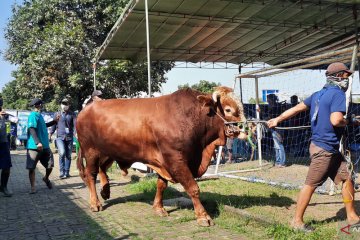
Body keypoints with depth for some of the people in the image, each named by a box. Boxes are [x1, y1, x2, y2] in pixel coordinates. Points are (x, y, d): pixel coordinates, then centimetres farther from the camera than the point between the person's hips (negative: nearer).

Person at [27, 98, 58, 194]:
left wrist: (54, 121, 25)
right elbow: (31, 129, -23)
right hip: (34, 146, -8)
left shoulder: (39, 115, 14)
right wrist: (38, 142, -32)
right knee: (31, 168, 2)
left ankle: (46, 178, 35)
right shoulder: (33, 115, -13)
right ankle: (33, 187, 12)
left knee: (50, 165, 8)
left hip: (45, 146, 8)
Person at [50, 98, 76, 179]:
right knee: (62, 153, -18)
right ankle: (62, 172, -9)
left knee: (68, 155, 6)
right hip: (60, 137, -1)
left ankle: (67, 172, 17)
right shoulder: (57, 114, 9)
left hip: (69, 137, 1)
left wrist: (75, 132, -20)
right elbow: (54, 125, 12)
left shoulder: (72, 114, 6)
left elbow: (75, 124, -4)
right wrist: (50, 135, 8)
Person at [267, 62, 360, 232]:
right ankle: (297, 221, 9)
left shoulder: (319, 94, 12)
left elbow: (297, 108, 12)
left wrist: (277, 119, 15)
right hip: (324, 149, -9)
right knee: (311, 184, -1)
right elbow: (335, 120, -27)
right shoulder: (338, 94, -14)